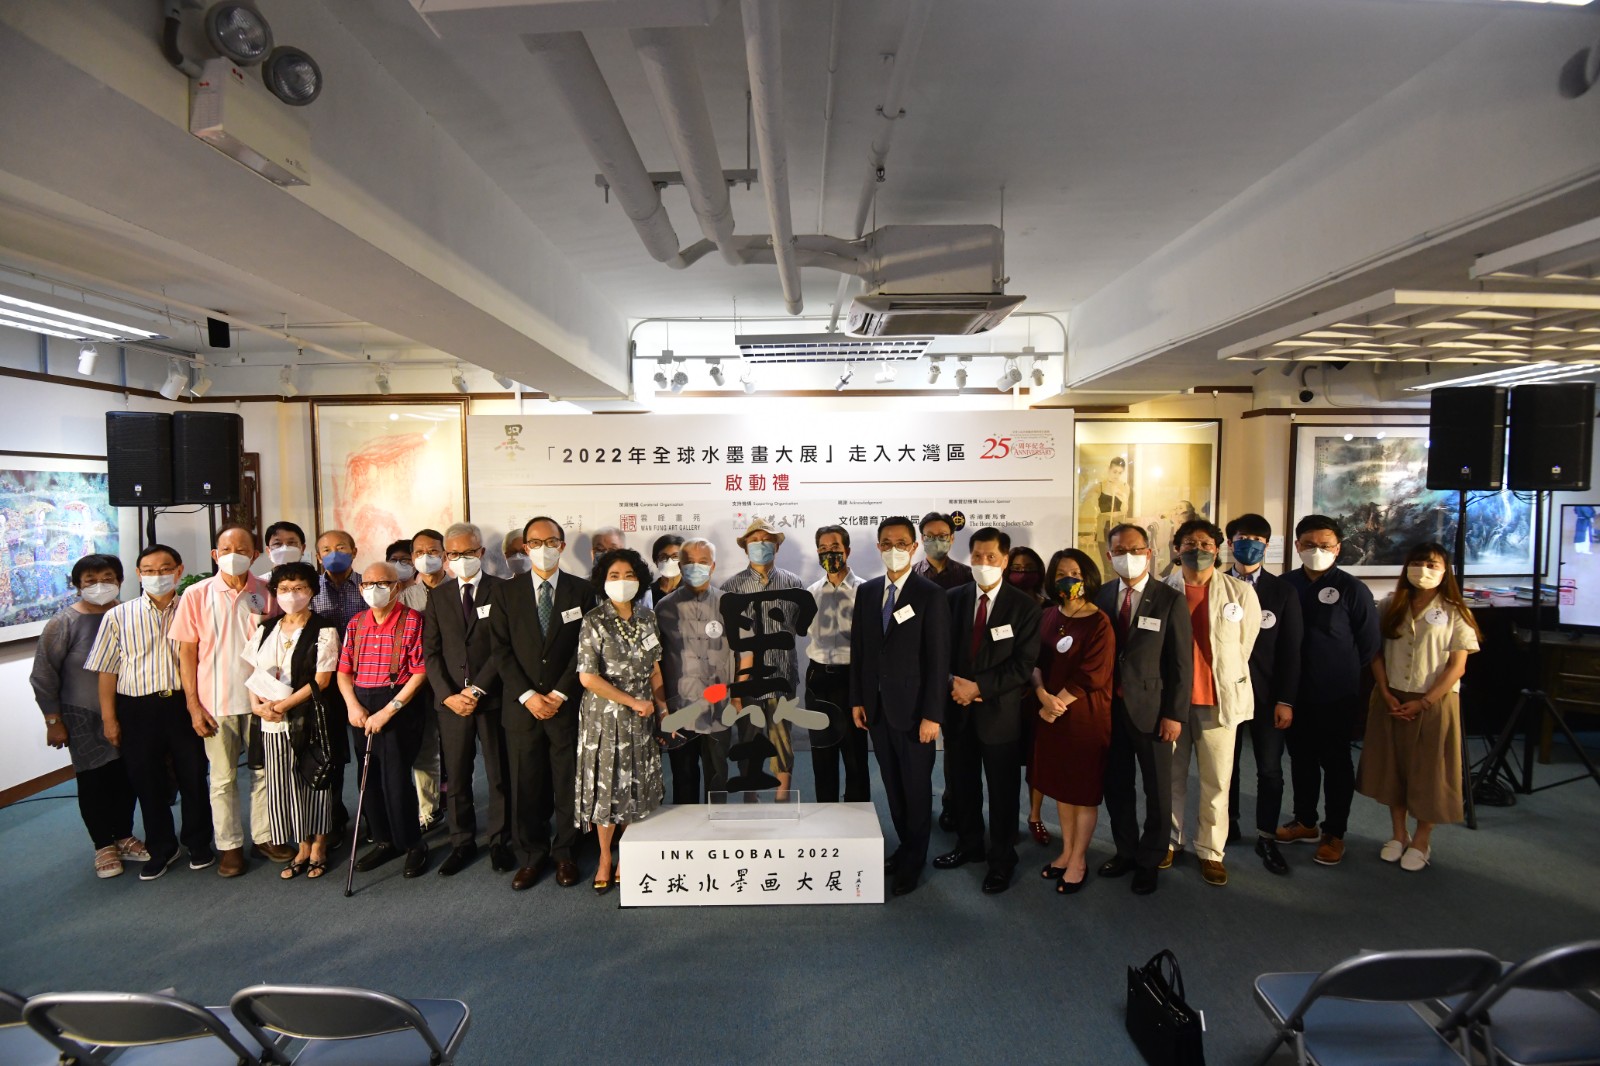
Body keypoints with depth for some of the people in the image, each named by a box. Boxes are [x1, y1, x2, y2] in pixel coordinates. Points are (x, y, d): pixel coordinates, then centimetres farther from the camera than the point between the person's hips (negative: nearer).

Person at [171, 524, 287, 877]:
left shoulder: (267, 593, -2)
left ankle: (264, 836, 26)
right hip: (217, 702, -1)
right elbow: (187, 652, -2)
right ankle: (229, 844, 23)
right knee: (223, 777, 9)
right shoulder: (196, 595, -4)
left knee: (264, 771, 11)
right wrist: (193, 704, -5)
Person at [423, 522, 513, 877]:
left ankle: (500, 842, 21)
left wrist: (477, 690, -12)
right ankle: (462, 844, 25)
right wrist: (448, 694, -7)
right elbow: (431, 652, 5)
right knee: (456, 778, 10)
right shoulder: (437, 595, 9)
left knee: (500, 775, 7)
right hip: (450, 699, 3)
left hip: (493, 698, -2)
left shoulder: (501, 590, -2)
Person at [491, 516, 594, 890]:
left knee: (568, 782, 7)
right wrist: (527, 696, -9)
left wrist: (559, 694, -9)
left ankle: (564, 852, 24)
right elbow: (501, 650, 0)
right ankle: (531, 855, 24)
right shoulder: (507, 591, 5)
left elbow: (584, 649, -1)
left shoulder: (581, 590, 2)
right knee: (525, 785, 7)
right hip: (522, 705, 1)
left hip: (567, 705, -1)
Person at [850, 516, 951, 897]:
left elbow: (938, 659, -12)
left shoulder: (931, 596, -11)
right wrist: (857, 699, 6)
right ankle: (905, 846, 35)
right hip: (876, 708, 5)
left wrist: (932, 715, -14)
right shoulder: (867, 591, 5)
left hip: (912, 709, -5)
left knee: (916, 788, 10)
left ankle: (913, 862, 27)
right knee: (892, 785, 17)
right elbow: (858, 648, 8)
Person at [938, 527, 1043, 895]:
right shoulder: (953, 598, 3)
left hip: (999, 710, -3)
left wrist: (978, 686, -17)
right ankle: (968, 846, 37)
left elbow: (1024, 664, -12)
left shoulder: (1024, 604, -7)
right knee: (961, 784, 16)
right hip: (958, 707, 4)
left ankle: (1002, 860, 28)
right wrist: (954, 683, -12)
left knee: (1002, 791, 10)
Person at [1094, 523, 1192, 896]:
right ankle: (1125, 851, 34)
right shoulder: (1103, 596, 2)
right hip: (1110, 706, 3)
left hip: (1151, 708, -3)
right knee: (1116, 786, 15)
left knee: (1157, 790, 10)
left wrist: (1175, 714, -10)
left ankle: (1148, 861, 29)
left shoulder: (1170, 600, -7)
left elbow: (1181, 662, -7)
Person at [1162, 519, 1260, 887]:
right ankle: (1170, 839, 29)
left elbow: (1245, 645, 5)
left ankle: (1211, 850, 22)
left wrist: (1226, 683, 7)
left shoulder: (1240, 592, -1)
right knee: (1171, 776, 13)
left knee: (1216, 782, 6)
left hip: (1219, 699, 0)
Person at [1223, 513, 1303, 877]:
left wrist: (1286, 700, -5)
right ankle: (1228, 824, 29)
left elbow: (1290, 650, -1)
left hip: (1266, 694, 0)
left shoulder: (1283, 591, 1)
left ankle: (1266, 837, 20)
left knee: (1270, 768, 6)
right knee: (1225, 764, 11)